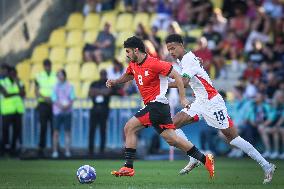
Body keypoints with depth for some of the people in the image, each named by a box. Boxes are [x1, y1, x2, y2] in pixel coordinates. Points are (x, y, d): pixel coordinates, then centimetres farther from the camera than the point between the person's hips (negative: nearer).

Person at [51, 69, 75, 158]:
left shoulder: (70, 86, 5)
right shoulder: (55, 86, 3)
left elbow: (72, 99, 2)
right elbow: (54, 100, -3)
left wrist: (67, 106, -15)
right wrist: (61, 106, -18)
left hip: (67, 112, 1)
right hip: (57, 112, -1)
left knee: (67, 132, 1)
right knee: (56, 132, -2)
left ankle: (67, 151, 5)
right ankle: (55, 151, 1)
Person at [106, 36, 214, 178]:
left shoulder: (154, 64, -16)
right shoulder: (133, 64, 10)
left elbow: (176, 76, -13)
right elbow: (128, 76, 31)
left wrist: (182, 98, -15)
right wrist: (114, 82, 11)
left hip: (157, 104, -9)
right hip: (151, 106, 9)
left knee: (129, 127, -13)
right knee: (171, 139, 8)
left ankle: (128, 167, -12)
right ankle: (204, 159, 13)